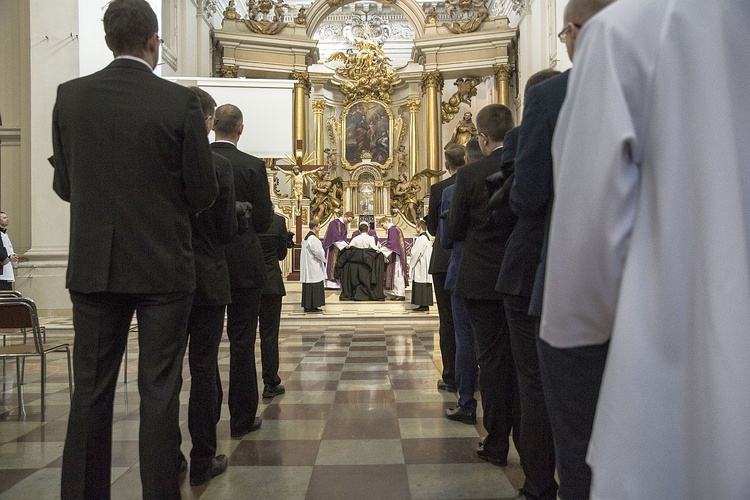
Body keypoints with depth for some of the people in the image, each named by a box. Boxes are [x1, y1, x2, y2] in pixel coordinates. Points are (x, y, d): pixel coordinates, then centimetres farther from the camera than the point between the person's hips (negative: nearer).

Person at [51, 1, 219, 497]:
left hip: (92, 266, 3)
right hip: (163, 267, -3)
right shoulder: (180, 101, -9)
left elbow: (64, 184, 7)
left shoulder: (70, 96, 1)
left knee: (91, 389, 12)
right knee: (160, 391, 5)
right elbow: (203, 193, -6)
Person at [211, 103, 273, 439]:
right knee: (241, 340, 4)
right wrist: (268, 207, 13)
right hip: (242, 263, -3)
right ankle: (242, 418, 12)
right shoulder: (252, 166, -10)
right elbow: (263, 221, -8)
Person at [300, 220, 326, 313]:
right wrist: (324, 260, -1)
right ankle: (312, 306, -3)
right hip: (313, 267, -10)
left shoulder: (306, 237, 13)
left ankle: (307, 306, 14)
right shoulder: (312, 238, -18)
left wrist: (322, 259, 17)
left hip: (308, 267, 10)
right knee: (314, 286, -5)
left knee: (308, 287, 11)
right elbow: (318, 252, -19)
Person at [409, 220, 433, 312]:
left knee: (421, 286, -6)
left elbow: (416, 253, -17)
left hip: (421, 266, -10)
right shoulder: (427, 237, 14)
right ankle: (425, 305, 13)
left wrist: (411, 265, -8)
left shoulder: (421, 239, -16)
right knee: (425, 285, 10)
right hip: (426, 266, 10)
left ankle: (423, 306, -5)